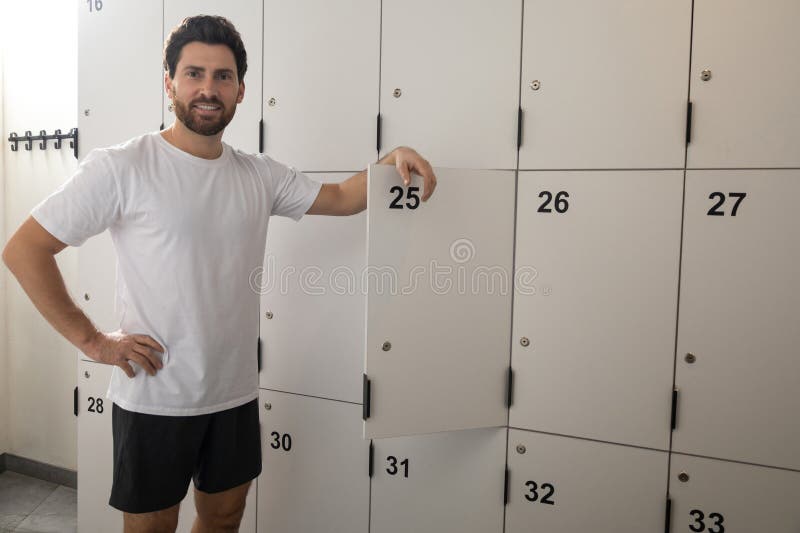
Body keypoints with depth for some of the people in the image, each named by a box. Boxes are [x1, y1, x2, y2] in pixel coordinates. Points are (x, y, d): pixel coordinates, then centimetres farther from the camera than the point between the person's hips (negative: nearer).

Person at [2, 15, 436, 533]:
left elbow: (342, 198, 7)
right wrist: (92, 340, -13)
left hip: (236, 394, 5)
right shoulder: (120, 168, -13)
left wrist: (392, 159, -10)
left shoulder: (259, 175, 3)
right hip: (155, 399, -4)